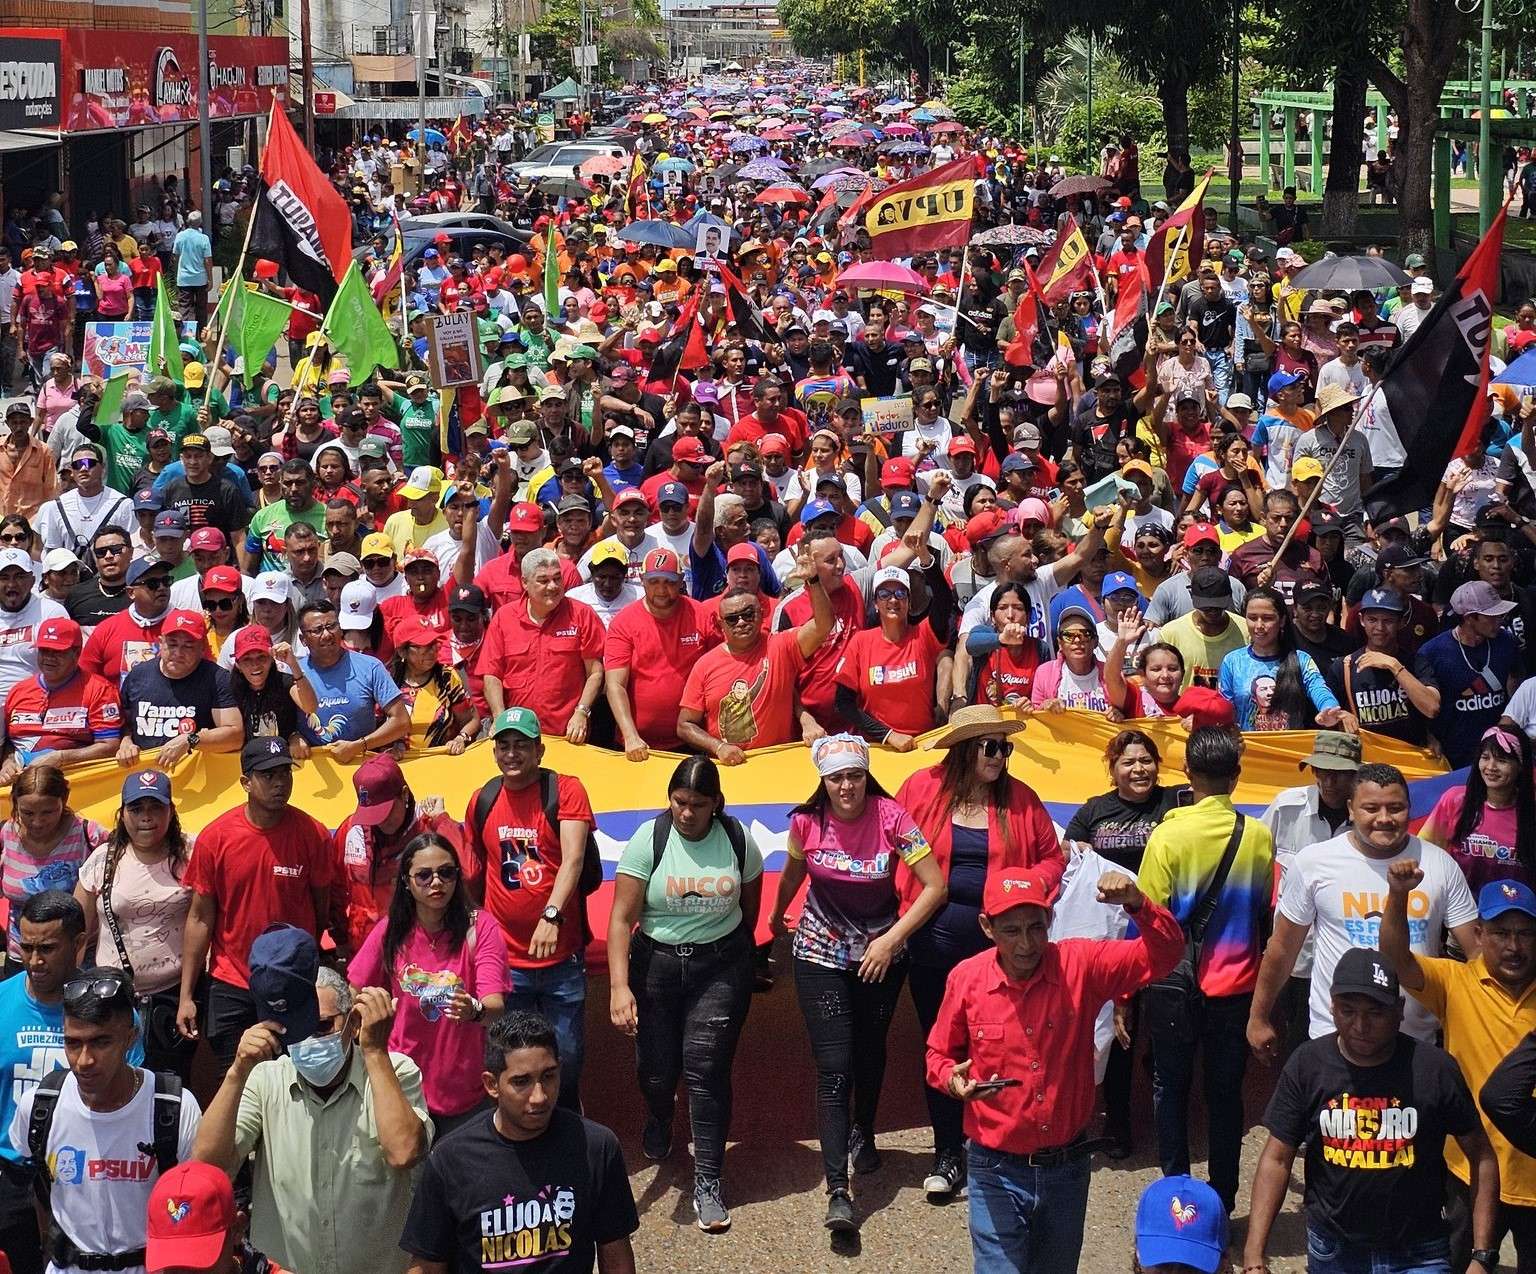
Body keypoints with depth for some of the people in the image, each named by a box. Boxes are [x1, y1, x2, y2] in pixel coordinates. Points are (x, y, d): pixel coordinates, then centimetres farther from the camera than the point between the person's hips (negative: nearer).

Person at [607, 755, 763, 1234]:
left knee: (706, 1068, -9)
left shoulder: (738, 839, -5)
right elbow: (622, 917, -13)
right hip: (655, 962, 0)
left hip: (720, 966, 0)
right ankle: (659, 1120, 46)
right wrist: (619, 986, -21)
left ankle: (707, 1185, -1)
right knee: (656, 1068, 6)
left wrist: (739, 957, 17)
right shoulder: (648, 839, -10)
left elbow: (750, 906, 11)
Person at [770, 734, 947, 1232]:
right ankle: (838, 1191, -13)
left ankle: (863, 1134, 49)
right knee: (834, 1068, -10)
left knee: (870, 1052, 19)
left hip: (882, 953, 1)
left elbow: (935, 886, -18)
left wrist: (891, 939, -22)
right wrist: (777, 916, 25)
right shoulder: (806, 821, -13)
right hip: (821, 954, 0)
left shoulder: (890, 818, -19)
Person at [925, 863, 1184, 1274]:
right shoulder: (967, 978, -9)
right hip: (996, 1171, -2)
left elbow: (1164, 953, -14)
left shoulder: (1080, 965, -9)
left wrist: (1137, 904, -31)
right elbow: (939, 1054, 6)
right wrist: (952, 1078, -17)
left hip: (1066, 1166, 2)